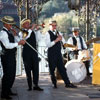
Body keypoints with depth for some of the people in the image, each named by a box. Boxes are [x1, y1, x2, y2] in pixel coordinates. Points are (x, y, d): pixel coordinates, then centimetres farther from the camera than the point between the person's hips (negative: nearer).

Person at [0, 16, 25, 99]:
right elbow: (7, 45, -24)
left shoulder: (9, 32, 15)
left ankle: (8, 91, 28)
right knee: (7, 75, -7)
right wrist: (18, 43, -21)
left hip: (12, 56, 10)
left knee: (12, 74, 15)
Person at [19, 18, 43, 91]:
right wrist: (31, 29, -20)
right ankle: (30, 86, 7)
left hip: (34, 52, 4)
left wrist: (38, 30, -4)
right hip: (26, 53, -4)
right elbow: (25, 37, -21)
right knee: (28, 70, 2)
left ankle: (36, 85, 4)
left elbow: (38, 39, 2)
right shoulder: (22, 33, 0)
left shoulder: (33, 32, 14)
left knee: (36, 69, 0)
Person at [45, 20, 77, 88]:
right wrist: (55, 41, -23)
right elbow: (48, 45, -16)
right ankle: (54, 83, 17)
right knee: (52, 69, 4)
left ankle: (67, 83, 5)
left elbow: (64, 42, 10)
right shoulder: (48, 33, -6)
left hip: (58, 53, 5)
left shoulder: (58, 33, 12)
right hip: (51, 54, -4)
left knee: (62, 68, 4)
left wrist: (61, 38, -10)